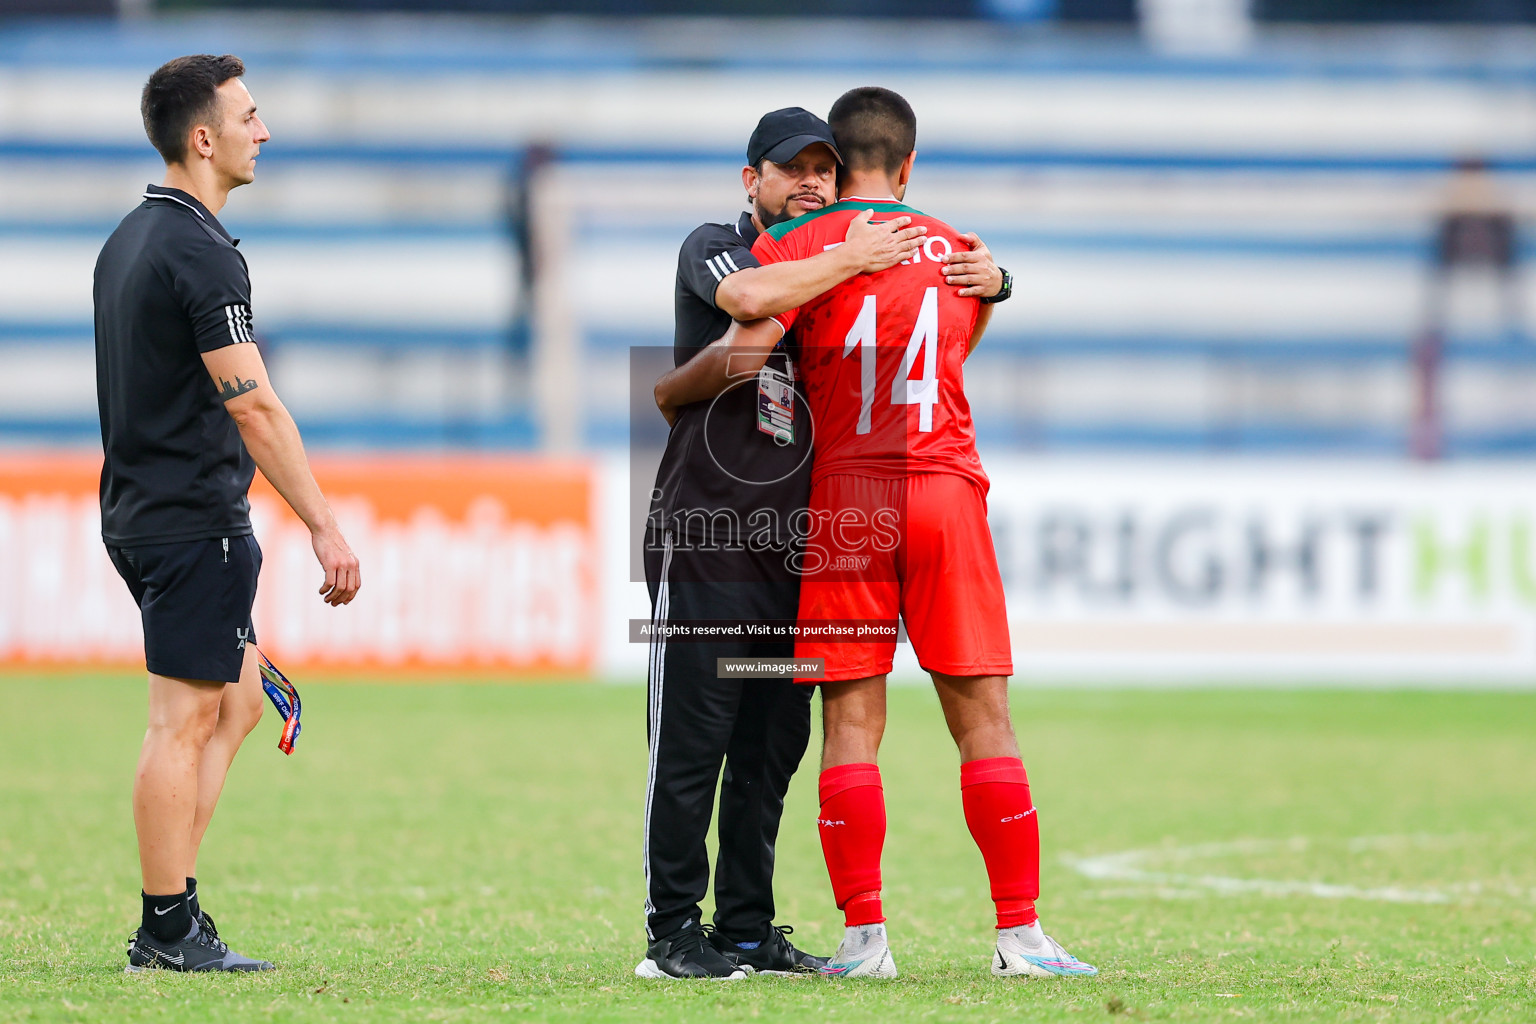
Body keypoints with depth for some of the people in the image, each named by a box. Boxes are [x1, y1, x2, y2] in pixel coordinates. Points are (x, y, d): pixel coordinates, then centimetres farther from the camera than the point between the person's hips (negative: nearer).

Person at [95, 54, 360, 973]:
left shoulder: (130, 240, 14)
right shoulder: (201, 253, -17)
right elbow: (254, 407, -21)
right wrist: (325, 526, -19)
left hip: (141, 509, 10)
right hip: (197, 521, -10)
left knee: (238, 699, 16)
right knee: (185, 722, -5)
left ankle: (172, 921, 13)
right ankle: (170, 932, -1)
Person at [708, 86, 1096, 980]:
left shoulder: (799, 246, 0)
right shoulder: (957, 248, 13)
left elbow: (743, 354, -13)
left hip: (842, 498, -2)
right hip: (947, 489, 2)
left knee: (853, 723, 0)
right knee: (983, 718, 3)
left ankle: (865, 938, -5)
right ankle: (1022, 933, 0)